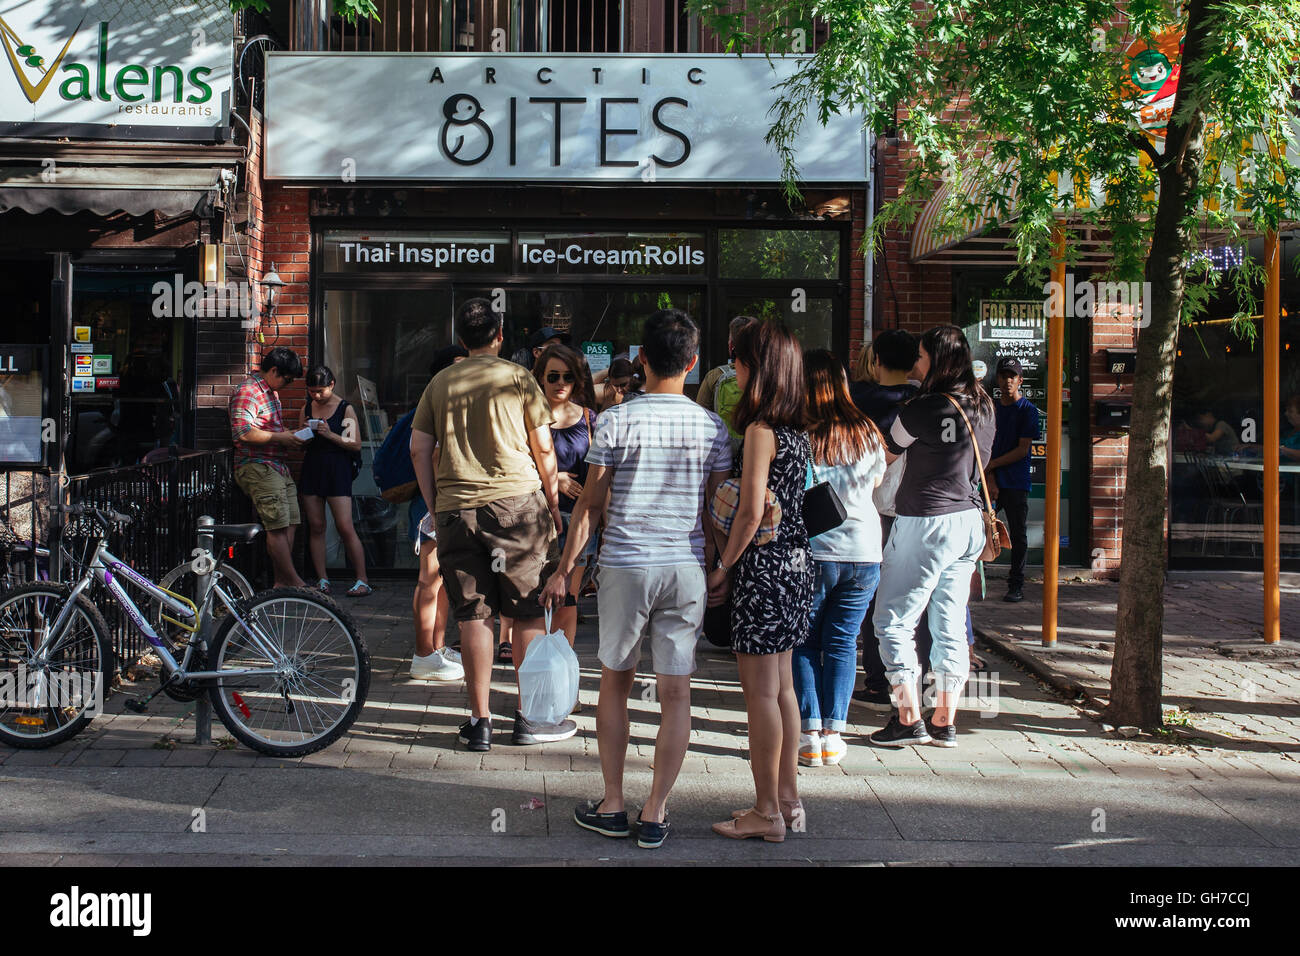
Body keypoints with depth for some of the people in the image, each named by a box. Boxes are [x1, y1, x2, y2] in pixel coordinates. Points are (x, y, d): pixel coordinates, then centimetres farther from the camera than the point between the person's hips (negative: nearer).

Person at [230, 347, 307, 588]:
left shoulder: (271, 392, 20)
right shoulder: (247, 392, -12)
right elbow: (243, 432, -22)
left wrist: (288, 435, 12)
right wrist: (280, 437, -16)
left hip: (277, 466, 10)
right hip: (257, 467, -10)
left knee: (290, 523, 7)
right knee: (278, 525, -10)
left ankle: (282, 580, 12)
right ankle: (293, 581, -7)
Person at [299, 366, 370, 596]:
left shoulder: (345, 409, -2)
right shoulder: (307, 409, 12)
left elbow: (356, 444, -6)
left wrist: (330, 435, -17)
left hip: (337, 469, -5)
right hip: (311, 469, 5)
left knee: (345, 527, -10)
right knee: (316, 527, 3)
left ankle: (362, 580, -5)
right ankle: (322, 579, 9)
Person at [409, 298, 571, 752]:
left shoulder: (440, 382, 11)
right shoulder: (517, 378, 2)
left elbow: (419, 449, 9)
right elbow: (543, 449, 2)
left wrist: (435, 504, 16)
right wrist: (553, 504, 11)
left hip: (455, 509, 3)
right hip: (516, 501, -3)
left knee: (472, 616, 6)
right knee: (529, 612, 6)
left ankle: (479, 721, 10)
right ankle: (530, 718, 9)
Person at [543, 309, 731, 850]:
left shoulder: (615, 421, -5)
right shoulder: (711, 427, 1)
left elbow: (590, 504, -2)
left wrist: (564, 569, 7)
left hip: (624, 566, -1)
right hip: (686, 568, 1)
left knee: (615, 684, 14)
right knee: (675, 694, 6)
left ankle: (612, 806, 19)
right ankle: (654, 815, 11)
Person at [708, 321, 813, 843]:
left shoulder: (759, 430, -16)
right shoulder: (797, 430, 10)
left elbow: (751, 512, -20)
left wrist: (722, 567, -10)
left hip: (763, 566, -9)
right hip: (797, 561, 9)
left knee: (761, 692, -1)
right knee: (782, 686, 16)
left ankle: (767, 812, 7)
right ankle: (788, 797, 24)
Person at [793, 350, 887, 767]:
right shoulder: (867, 434, 1)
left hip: (810, 552, -3)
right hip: (864, 550, 3)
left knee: (804, 642, 9)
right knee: (842, 641, 11)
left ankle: (809, 735, 6)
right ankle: (833, 734, 10)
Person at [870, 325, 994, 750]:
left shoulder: (924, 409, -17)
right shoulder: (983, 406, 6)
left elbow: (889, 448, -1)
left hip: (925, 523, -8)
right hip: (968, 520, 8)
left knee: (893, 620, 2)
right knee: (950, 624, 11)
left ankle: (909, 718, 0)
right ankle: (945, 721, 16)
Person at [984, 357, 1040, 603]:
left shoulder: (1027, 410, -3)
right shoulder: (992, 408, 11)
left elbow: (1022, 450, -8)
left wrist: (991, 465, -10)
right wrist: (990, 479, -5)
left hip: (1017, 483, -4)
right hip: (993, 481, 4)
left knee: (1018, 535, 2)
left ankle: (1016, 586, 9)